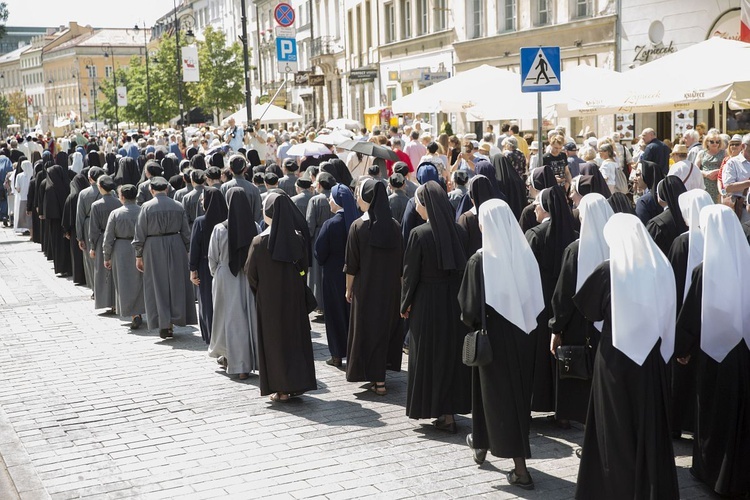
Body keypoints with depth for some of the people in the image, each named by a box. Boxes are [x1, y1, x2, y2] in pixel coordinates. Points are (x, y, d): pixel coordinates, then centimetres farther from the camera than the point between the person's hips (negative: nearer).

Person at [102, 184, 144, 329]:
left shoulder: (115, 213, -7)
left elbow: (108, 238, -4)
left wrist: (107, 257, 5)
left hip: (121, 251, -2)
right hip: (140, 250, 2)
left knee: (126, 283, 5)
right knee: (140, 282, 15)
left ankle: (134, 315, -2)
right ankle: (140, 310, 25)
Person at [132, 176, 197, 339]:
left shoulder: (147, 207, -8)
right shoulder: (178, 206, 1)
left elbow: (140, 234, -5)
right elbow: (186, 232, 4)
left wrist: (138, 255, 2)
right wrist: (187, 251, 13)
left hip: (154, 248, -2)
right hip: (175, 247, 2)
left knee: (158, 286, 5)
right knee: (176, 284, 11)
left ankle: (164, 325, 4)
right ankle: (176, 318, 13)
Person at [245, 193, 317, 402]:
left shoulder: (260, 242, -14)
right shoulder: (297, 239, -6)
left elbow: (251, 274, -7)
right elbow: (304, 268, 2)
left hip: (269, 299, -3)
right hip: (295, 297, 3)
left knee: (274, 339, 7)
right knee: (295, 335, 14)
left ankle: (282, 389, 9)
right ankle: (297, 383, 18)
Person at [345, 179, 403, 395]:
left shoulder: (358, 226, -12)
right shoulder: (394, 226, -3)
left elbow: (351, 264, -8)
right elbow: (401, 262, 3)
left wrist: (348, 289, 3)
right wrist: (399, 285, 13)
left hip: (365, 288, -3)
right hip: (390, 288, 3)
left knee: (367, 329, 6)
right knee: (387, 326, 16)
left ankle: (377, 379, 5)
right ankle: (380, 375, 24)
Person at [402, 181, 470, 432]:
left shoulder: (419, 234, -15)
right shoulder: (459, 231, -2)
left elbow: (411, 273, -10)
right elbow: (464, 267, 4)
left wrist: (405, 304, 2)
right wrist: (459, 293, 15)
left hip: (427, 302, -4)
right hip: (455, 300, 4)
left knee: (430, 354, 7)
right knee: (453, 351, 14)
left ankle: (442, 412, 12)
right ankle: (452, 407, 21)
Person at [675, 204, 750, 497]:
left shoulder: (704, 271, -17)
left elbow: (689, 316, -10)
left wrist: (681, 349, 4)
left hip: (714, 351, -3)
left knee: (715, 412, 13)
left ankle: (714, 471, 24)